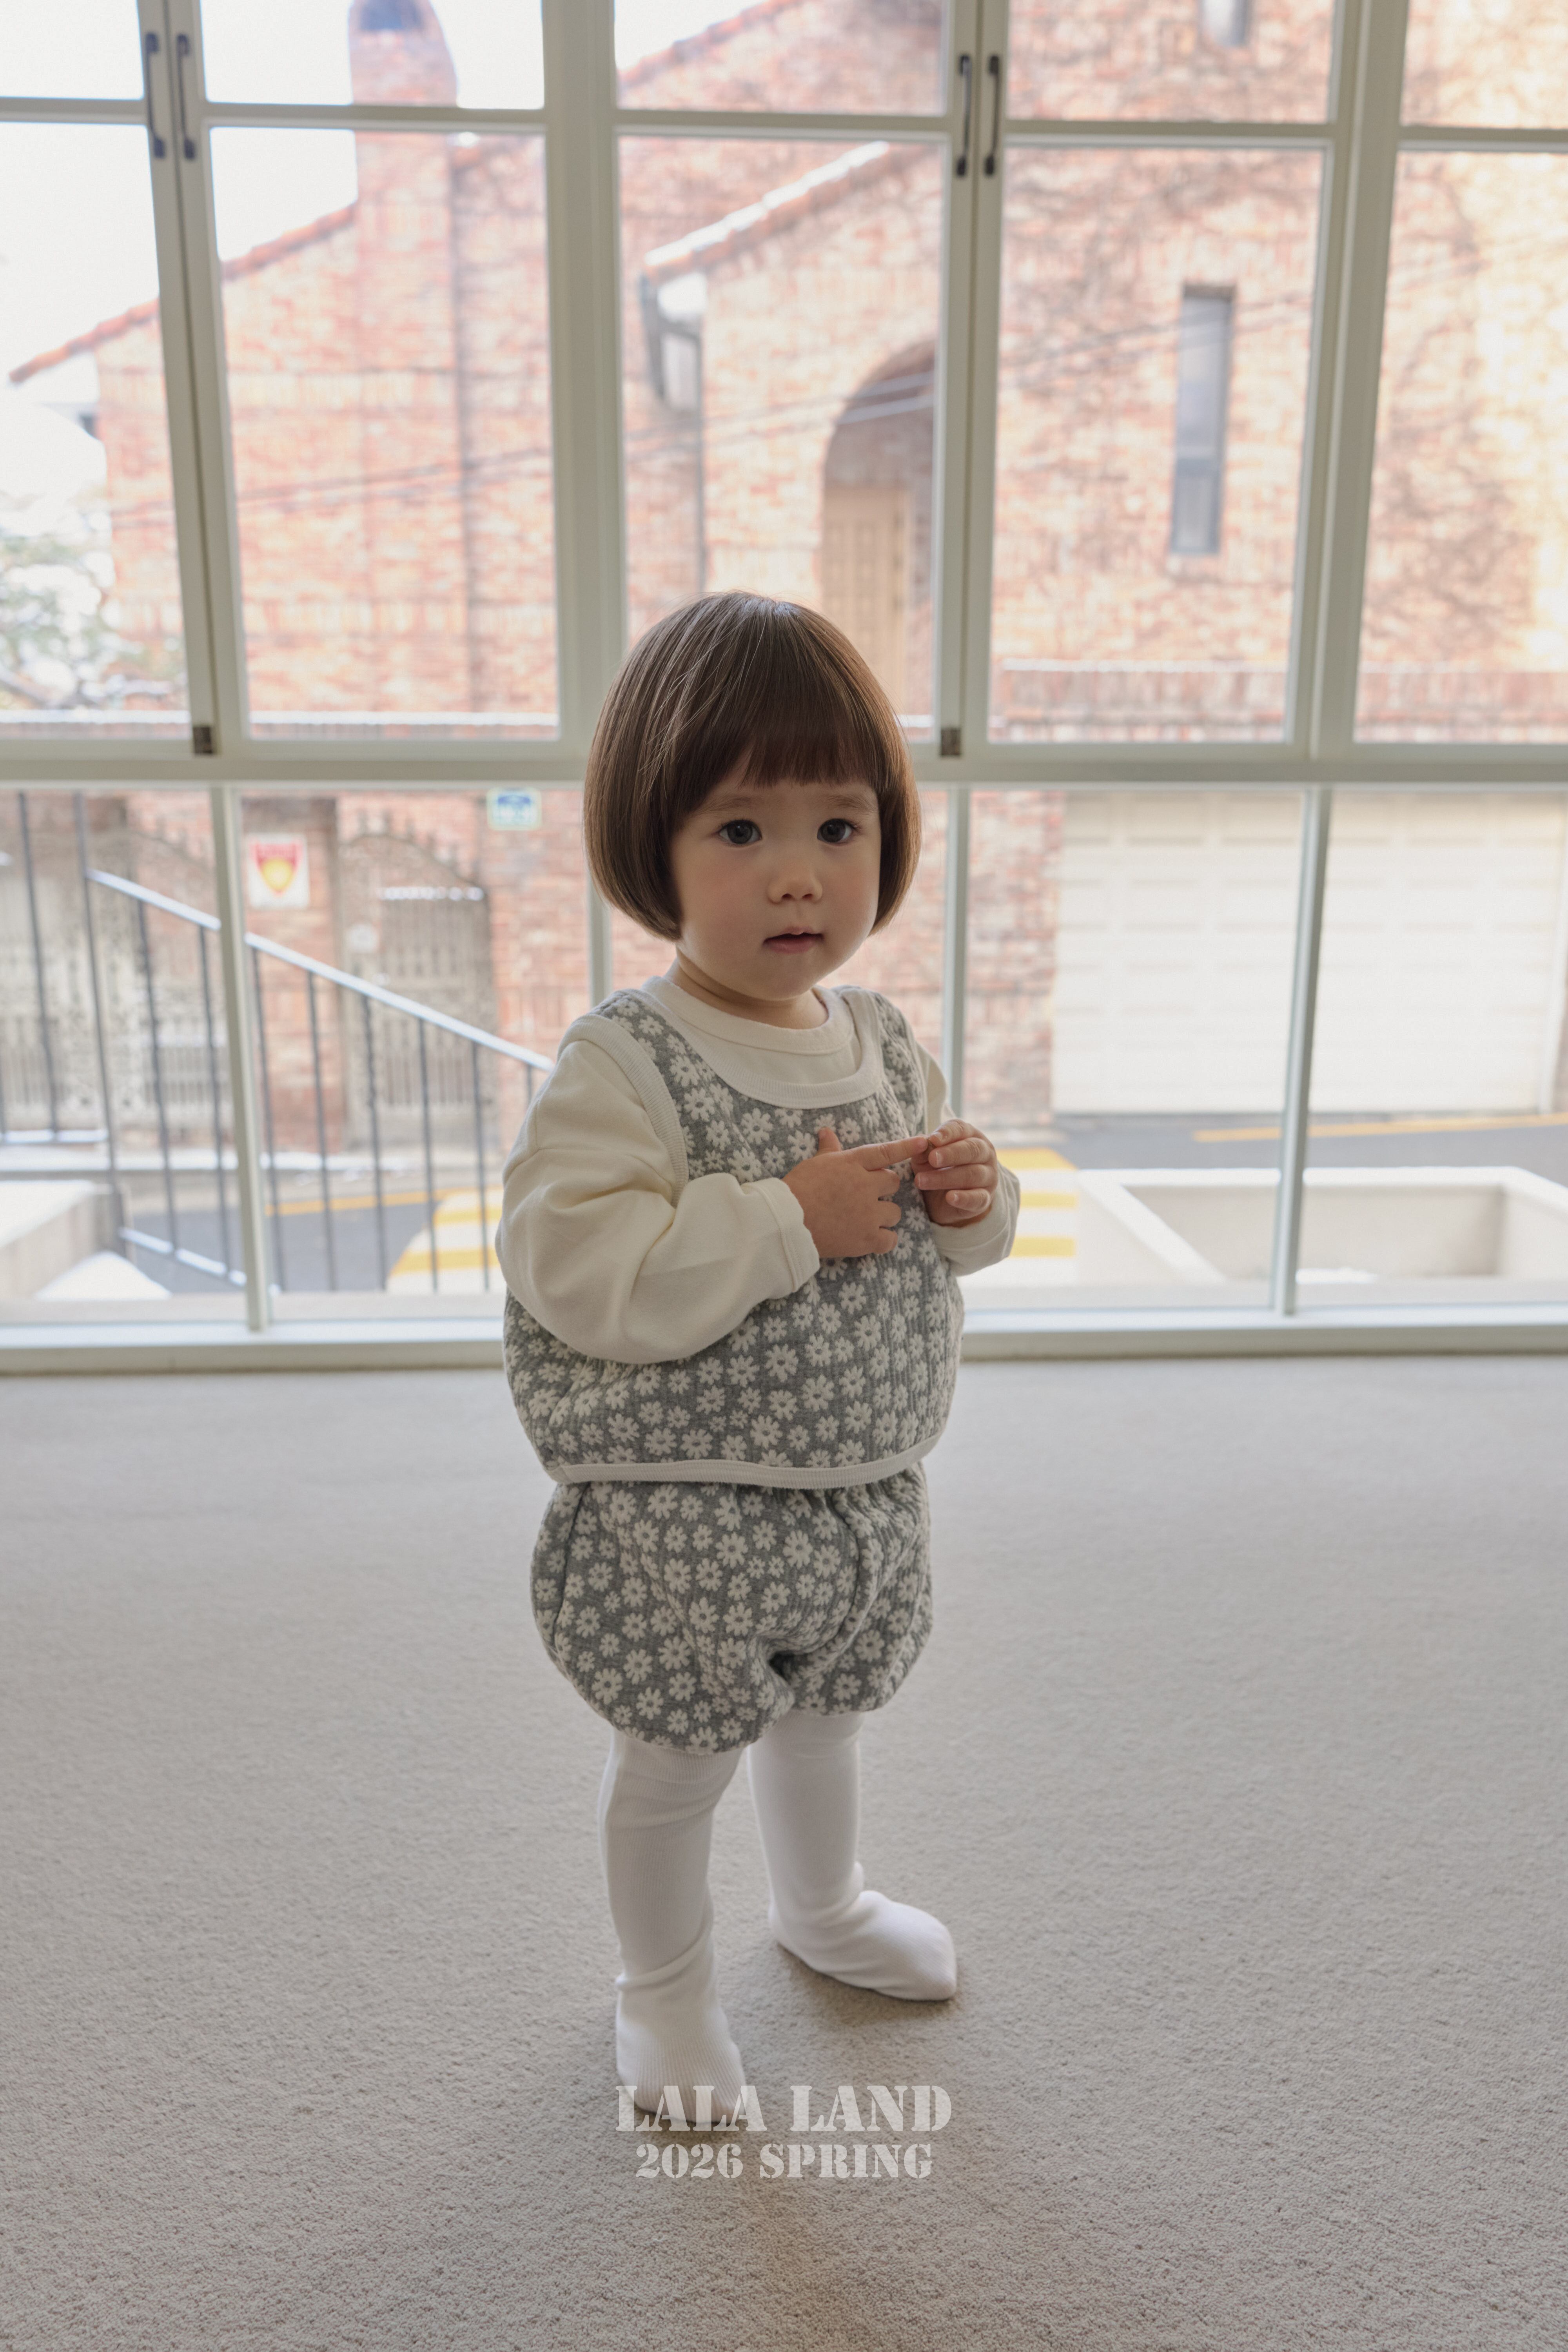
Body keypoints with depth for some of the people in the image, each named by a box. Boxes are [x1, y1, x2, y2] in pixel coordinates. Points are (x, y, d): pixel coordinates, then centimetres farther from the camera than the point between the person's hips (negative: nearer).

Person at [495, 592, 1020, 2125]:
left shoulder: (884, 1043, 2)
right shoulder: (624, 1063, -21)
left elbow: (932, 1238, 13)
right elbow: (575, 1269, -29)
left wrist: (971, 1201, -10)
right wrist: (790, 1222, -30)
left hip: (867, 1494, 7)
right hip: (682, 1519, -6)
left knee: (825, 1716, 28)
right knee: (675, 1766, 14)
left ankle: (822, 1904, 58)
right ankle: (665, 1987, 43)